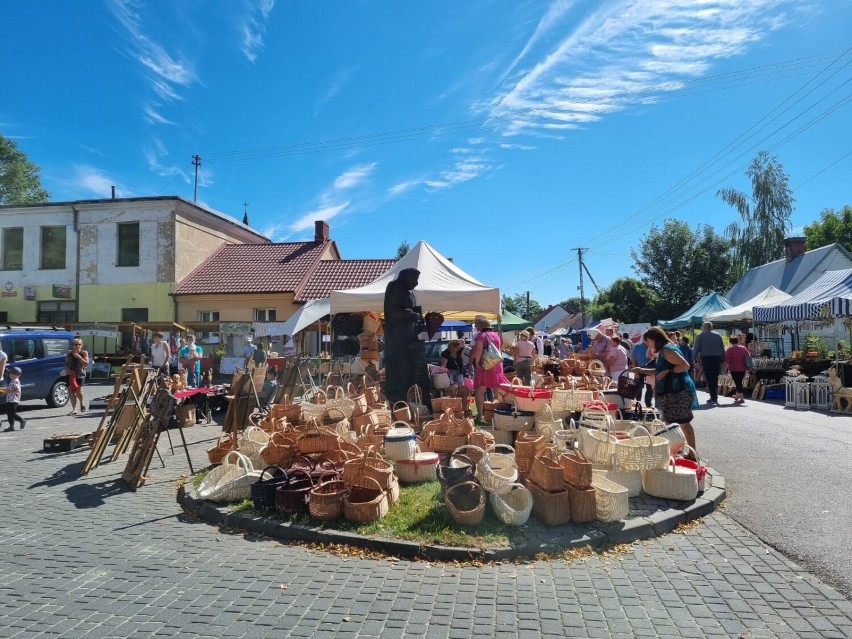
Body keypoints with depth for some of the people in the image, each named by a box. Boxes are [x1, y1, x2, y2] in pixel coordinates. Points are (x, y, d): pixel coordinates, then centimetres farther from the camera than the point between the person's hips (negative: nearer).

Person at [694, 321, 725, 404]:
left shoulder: (700, 336, 2)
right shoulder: (718, 335, 13)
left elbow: (696, 349, -4)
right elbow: (723, 348, 12)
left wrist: (695, 359, 0)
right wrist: (723, 359, 13)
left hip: (706, 358, -4)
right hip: (717, 358, 4)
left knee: (709, 379, -2)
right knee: (715, 378, 13)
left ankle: (713, 398, -5)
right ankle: (715, 396, 15)